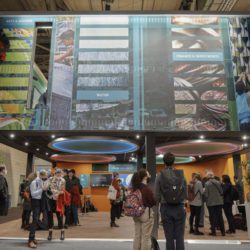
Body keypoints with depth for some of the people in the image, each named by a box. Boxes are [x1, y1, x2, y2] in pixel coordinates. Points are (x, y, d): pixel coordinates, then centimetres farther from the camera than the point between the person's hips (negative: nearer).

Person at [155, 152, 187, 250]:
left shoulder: (160, 176, -6)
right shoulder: (181, 174, -2)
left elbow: (157, 195, -5)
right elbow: (185, 194, 1)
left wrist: (157, 204, 14)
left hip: (166, 208, -1)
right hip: (179, 208, 1)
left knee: (169, 237, 8)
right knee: (180, 237, 7)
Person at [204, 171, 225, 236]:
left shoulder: (207, 183, -14)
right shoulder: (218, 182, -1)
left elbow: (206, 194, -12)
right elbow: (222, 192, 2)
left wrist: (207, 201, 7)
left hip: (211, 203, -4)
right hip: (219, 202, 4)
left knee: (212, 217, 6)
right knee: (220, 216, 12)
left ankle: (213, 231, 10)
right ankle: (223, 231, 18)